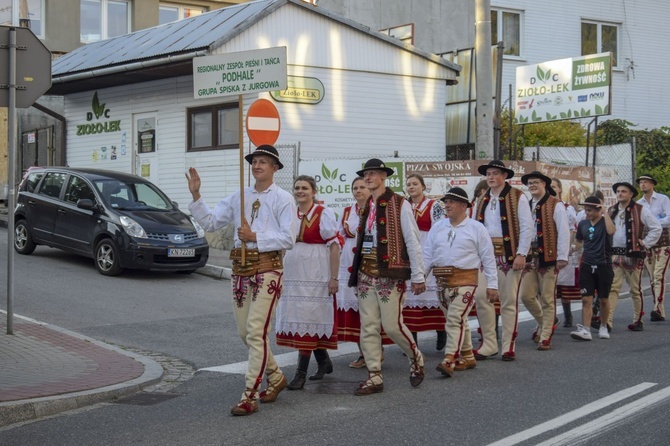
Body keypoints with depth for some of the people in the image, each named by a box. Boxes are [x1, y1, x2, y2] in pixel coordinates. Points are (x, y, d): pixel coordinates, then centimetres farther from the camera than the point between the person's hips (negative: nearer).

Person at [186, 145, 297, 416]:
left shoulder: (283, 199, -4)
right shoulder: (239, 197, 13)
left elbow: (288, 239, -11)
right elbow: (210, 222, 8)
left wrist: (255, 238, -16)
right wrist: (196, 196, -3)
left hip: (267, 268, -6)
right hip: (240, 269, 7)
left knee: (256, 332, -11)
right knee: (244, 332, 13)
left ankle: (250, 396, -6)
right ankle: (275, 378, 34)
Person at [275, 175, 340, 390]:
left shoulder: (324, 214, -6)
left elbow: (334, 246, -9)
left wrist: (334, 277, -13)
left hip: (315, 275, -6)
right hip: (292, 274, 6)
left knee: (308, 320, -6)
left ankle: (301, 373, -2)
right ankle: (324, 361, 30)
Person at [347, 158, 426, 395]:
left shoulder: (399, 204, -4)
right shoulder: (366, 207, 15)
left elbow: (413, 240, -7)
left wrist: (418, 275, -9)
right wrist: (357, 270, 11)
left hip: (390, 274, -6)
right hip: (366, 273, 6)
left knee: (392, 324, -6)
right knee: (368, 327, 3)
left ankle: (415, 359, 21)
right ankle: (374, 377, 10)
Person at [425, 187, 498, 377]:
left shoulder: (476, 228, 0)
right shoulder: (437, 227, 12)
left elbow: (488, 258, 1)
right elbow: (428, 255, 10)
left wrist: (492, 284, -3)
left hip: (465, 280, -5)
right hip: (442, 281, 5)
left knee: (455, 319, -15)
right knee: (459, 320, 13)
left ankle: (449, 361, -19)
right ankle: (467, 357, 25)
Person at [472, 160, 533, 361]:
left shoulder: (517, 197, -1)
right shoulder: (481, 201, 14)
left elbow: (527, 227, -6)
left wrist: (521, 254, -13)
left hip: (509, 256, -4)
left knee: (509, 301, 1)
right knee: (481, 297, -4)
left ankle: (509, 346, 10)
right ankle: (489, 344, 7)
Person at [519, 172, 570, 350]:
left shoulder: (555, 205, -4)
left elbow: (564, 232, -8)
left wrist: (562, 257, -13)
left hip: (548, 258, -5)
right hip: (529, 258, 5)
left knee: (547, 299, 0)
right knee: (526, 295, 2)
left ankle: (545, 337, 8)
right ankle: (546, 322, 28)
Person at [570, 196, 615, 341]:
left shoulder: (605, 222, -5)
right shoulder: (583, 224, 7)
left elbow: (611, 231, -30)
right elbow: (578, 241, 24)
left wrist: (605, 212, -24)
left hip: (603, 266, -3)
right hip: (587, 265, 3)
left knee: (603, 299, 8)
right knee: (586, 299, -5)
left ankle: (603, 327, 26)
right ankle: (585, 330, -9)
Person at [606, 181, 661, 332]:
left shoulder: (641, 210, -2)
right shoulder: (611, 211, 12)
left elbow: (656, 228, -2)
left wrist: (645, 243, -6)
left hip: (633, 256, -3)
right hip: (614, 255, 3)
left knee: (635, 289, 6)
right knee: (612, 288, -5)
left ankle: (638, 321, 16)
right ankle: (607, 321, -10)